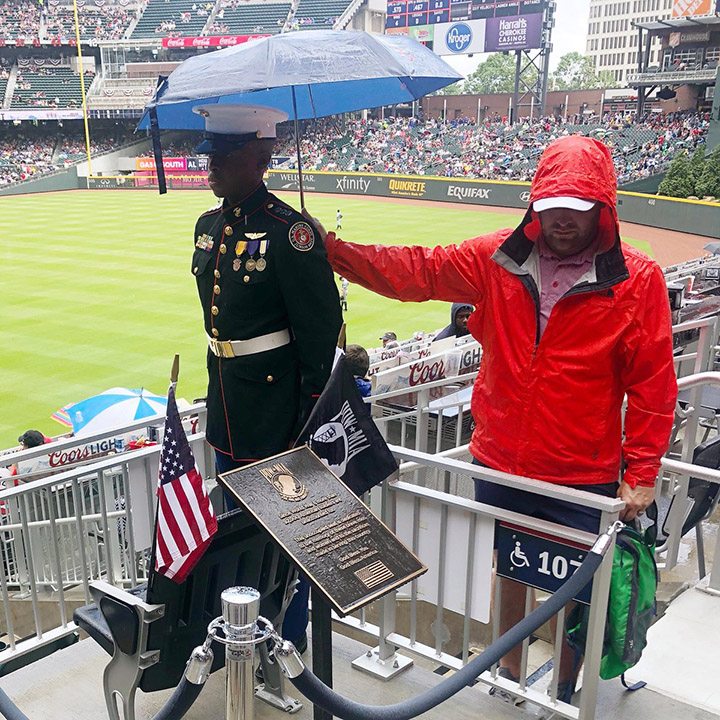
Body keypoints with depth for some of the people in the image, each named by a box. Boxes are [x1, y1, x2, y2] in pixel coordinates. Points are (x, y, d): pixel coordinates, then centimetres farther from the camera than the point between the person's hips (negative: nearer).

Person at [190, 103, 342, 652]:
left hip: (276, 406, -8)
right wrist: (220, 394, 19)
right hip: (228, 407, 9)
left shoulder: (290, 232, -18)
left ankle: (288, 639, 30)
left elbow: (322, 332, -18)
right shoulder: (208, 226, 7)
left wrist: (313, 417, -17)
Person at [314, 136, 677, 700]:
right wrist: (334, 250, -14)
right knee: (511, 571, 22)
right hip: (500, 466, 3)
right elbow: (413, 272, -5)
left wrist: (641, 474, -8)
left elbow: (652, 383, -8)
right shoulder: (498, 259, -3)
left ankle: (566, 692, 40)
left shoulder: (637, 280, -10)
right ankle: (509, 672, 46)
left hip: (583, 479, -2)